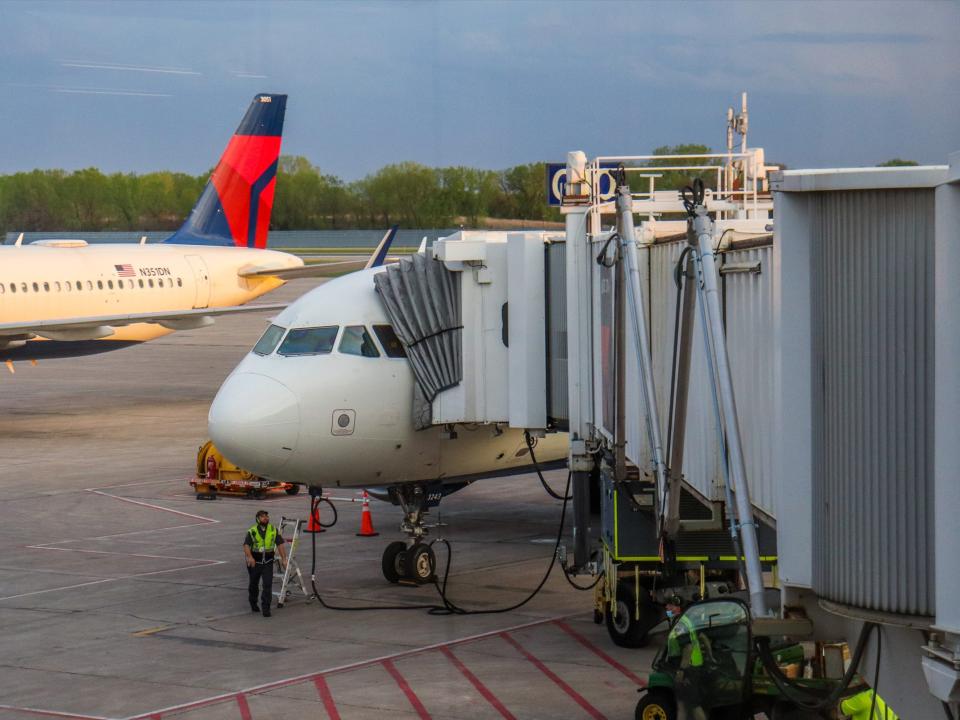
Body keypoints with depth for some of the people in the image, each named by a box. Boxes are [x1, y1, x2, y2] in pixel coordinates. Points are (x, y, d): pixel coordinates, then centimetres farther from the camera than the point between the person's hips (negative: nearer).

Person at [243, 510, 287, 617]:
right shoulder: (252, 531, -6)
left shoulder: (273, 530, 2)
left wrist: (283, 558, -5)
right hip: (255, 561, -1)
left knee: (268, 584, -11)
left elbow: (280, 544, 3)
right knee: (253, 584, 15)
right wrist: (249, 557, -32)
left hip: (268, 561, 1)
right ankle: (253, 603, 37)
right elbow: (246, 545, -15)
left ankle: (266, 607, -7)